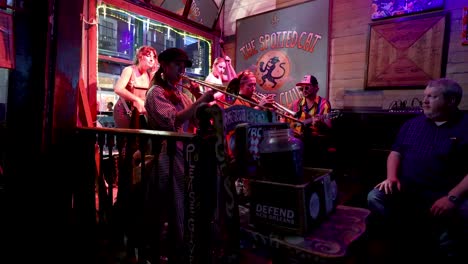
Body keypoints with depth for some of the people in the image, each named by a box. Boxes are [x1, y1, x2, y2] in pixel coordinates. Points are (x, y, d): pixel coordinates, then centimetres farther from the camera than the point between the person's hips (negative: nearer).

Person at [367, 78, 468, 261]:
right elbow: (396, 152, 14)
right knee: (375, 197, -22)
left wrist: (453, 197, -21)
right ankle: (402, 241, 2)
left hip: (446, 194, -2)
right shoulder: (412, 124, 14)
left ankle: (446, 247, 2)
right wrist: (392, 177, -5)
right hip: (406, 189, 3)